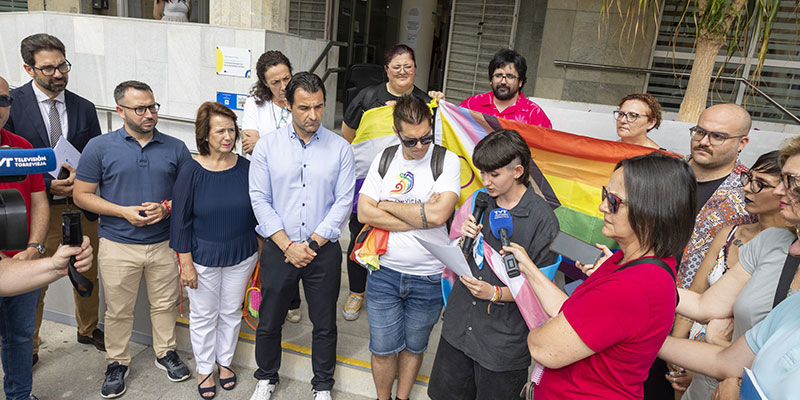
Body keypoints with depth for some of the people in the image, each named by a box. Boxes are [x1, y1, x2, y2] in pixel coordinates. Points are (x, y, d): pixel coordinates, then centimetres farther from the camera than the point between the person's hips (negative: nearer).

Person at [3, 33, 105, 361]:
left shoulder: (85, 108, 4)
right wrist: (47, 185, -18)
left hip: (81, 207, 4)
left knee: (87, 275, 18)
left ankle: (88, 329, 40)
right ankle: (28, 347, 28)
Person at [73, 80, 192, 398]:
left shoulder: (176, 148, 1)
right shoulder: (99, 147, -3)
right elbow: (82, 195, -2)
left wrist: (167, 207, -14)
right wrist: (124, 211, -15)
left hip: (164, 243, 1)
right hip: (118, 245, -1)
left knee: (165, 304, 14)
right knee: (118, 311, 12)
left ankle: (166, 353, 35)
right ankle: (117, 363, 32)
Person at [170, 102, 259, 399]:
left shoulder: (246, 168, -7)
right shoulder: (191, 171, -15)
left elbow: (257, 211, 4)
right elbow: (181, 220, -10)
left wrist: (258, 251, 8)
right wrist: (186, 263, -9)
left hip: (241, 255, 3)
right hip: (203, 258, -2)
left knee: (232, 311, 18)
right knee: (203, 316, 13)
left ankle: (225, 360, 41)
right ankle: (204, 368, 36)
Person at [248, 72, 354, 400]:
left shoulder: (340, 148, -3)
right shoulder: (267, 146, -2)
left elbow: (344, 201, -5)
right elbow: (260, 199, -4)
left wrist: (312, 244, -12)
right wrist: (288, 245, -12)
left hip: (324, 250, 0)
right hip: (278, 249, 1)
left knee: (324, 324, 13)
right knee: (269, 321, 15)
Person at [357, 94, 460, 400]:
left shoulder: (447, 160, -8)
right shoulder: (384, 160, 1)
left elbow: (438, 215, -22)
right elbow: (364, 213, -8)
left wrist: (387, 205, -11)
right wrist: (420, 217, -14)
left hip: (428, 278, -1)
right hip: (384, 271, 2)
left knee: (414, 346, 18)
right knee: (383, 348, 9)